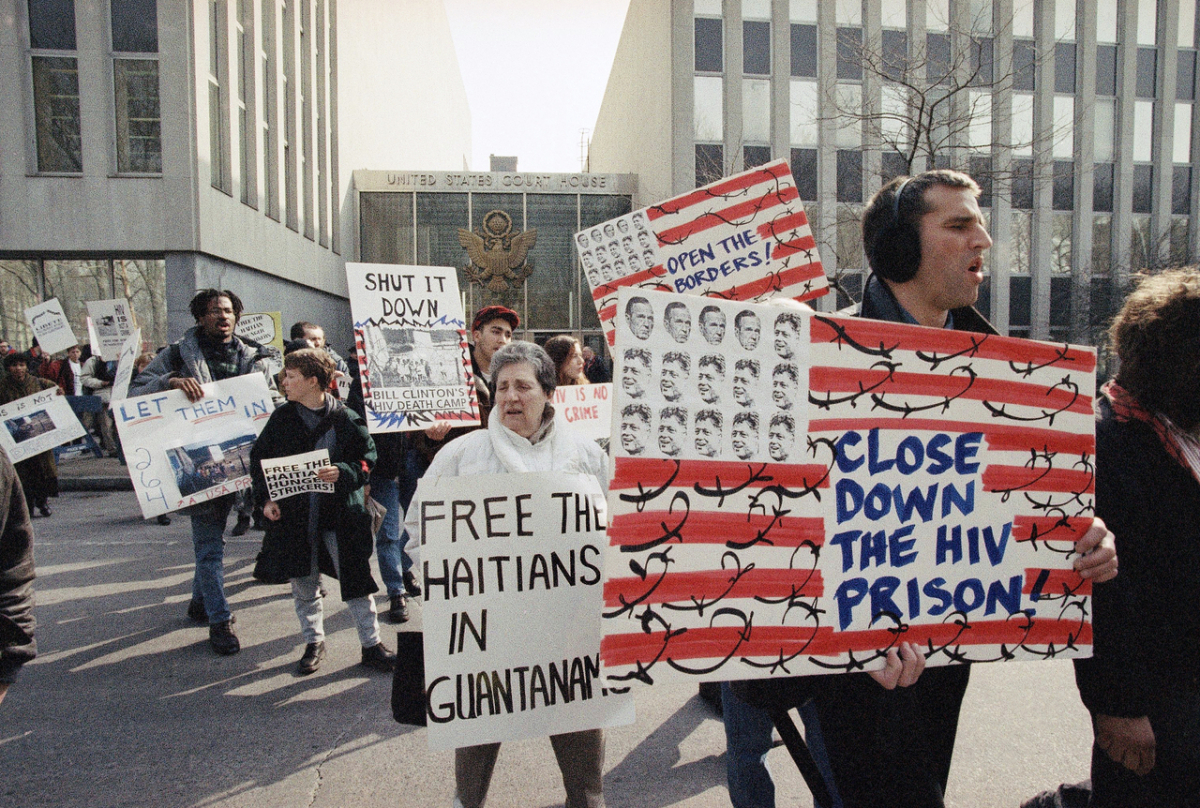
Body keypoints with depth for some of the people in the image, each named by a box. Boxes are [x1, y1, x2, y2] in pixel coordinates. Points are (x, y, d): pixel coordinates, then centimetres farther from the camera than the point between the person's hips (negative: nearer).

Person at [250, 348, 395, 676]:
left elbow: (367, 459, -2)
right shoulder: (281, 418, 4)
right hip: (294, 515, 3)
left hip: (341, 514, -3)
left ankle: (371, 644, 14)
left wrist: (342, 472, -20)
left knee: (356, 581, 1)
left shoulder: (346, 419, -5)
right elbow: (258, 458, 11)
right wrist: (265, 498, 0)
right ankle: (313, 642, 32)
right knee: (304, 586, 13)